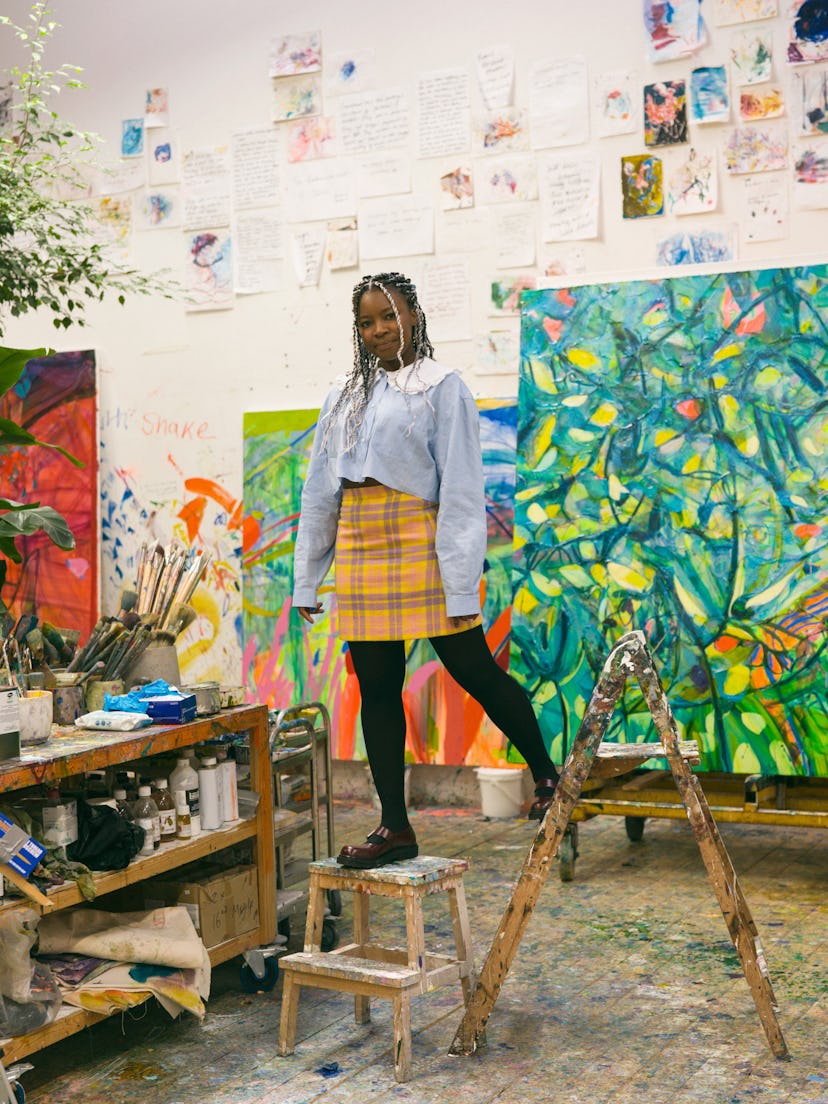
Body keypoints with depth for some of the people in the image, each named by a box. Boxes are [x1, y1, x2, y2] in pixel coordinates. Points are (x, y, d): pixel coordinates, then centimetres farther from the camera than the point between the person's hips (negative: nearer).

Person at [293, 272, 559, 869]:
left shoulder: (442, 387, 0)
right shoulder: (344, 397, 18)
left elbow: (462, 490, -7)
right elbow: (319, 493, 18)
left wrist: (463, 586, -14)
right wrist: (307, 580, 14)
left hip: (420, 545, -6)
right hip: (360, 551, 6)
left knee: (473, 670, -1)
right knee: (376, 688, 5)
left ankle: (547, 773, 20)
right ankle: (395, 826, 12)